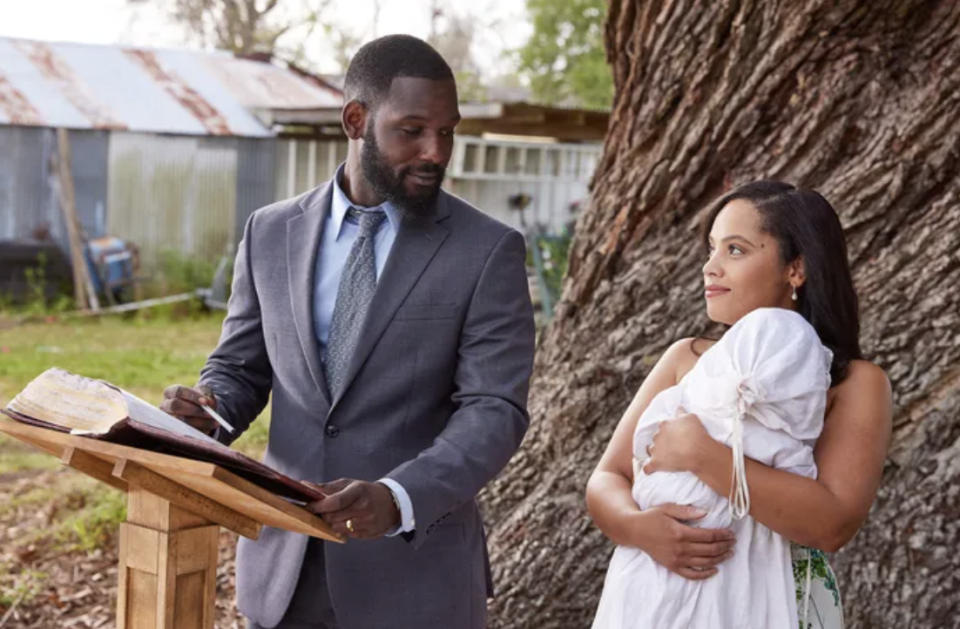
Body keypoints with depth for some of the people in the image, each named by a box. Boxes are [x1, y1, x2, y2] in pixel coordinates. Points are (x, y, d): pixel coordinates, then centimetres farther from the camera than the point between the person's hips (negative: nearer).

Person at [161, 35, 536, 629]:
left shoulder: (488, 251, -8)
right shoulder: (272, 233, 3)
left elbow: (494, 413, -14)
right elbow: (240, 369, 10)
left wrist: (399, 497, -29)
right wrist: (206, 411, -12)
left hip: (414, 570, -3)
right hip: (284, 563, 3)